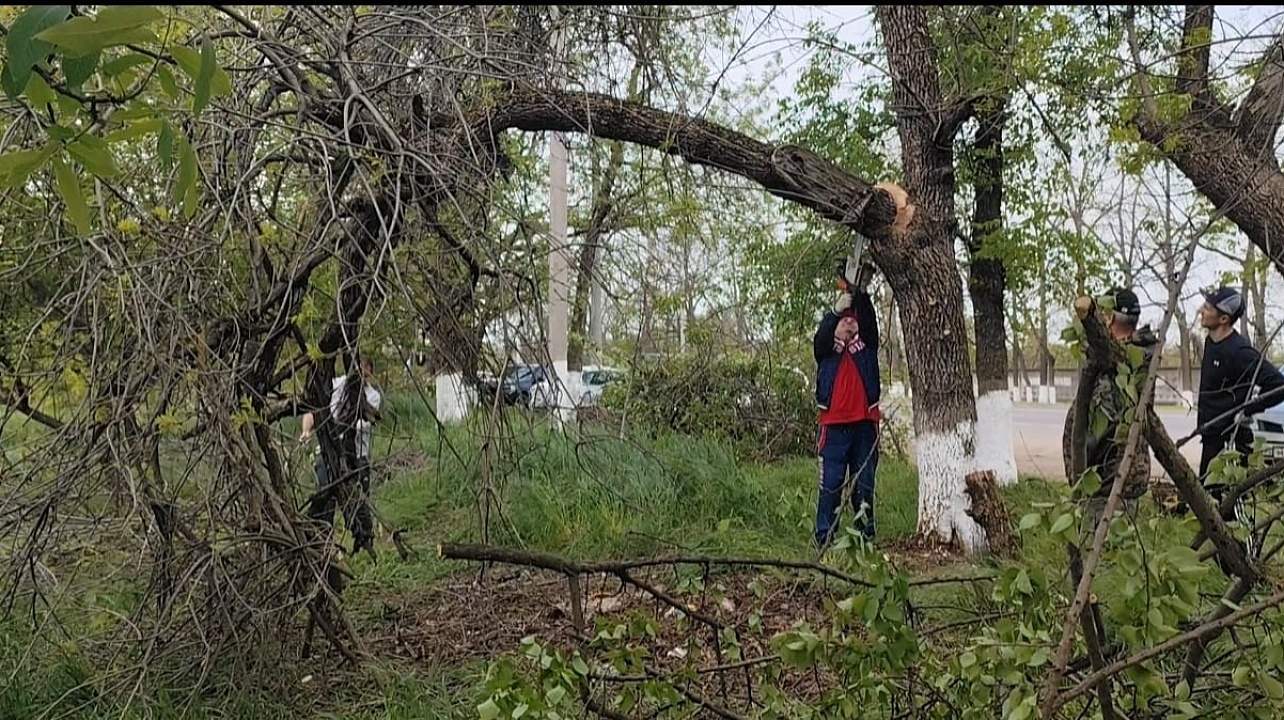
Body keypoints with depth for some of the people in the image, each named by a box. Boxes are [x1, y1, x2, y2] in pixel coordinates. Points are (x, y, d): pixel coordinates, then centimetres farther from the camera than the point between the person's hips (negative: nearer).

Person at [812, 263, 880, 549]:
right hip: (834, 426, -2)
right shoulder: (826, 349, 10)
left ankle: (867, 535, 13)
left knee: (865, 485, 7)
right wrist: (836, 309, -26)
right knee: (831, 485, -3)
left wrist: (863, 294, -18)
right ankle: (824, 538, 0)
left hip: (865, 424, 2)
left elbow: (869, 320, -3)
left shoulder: (867, 345, 13)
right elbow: (821, 335, -12)